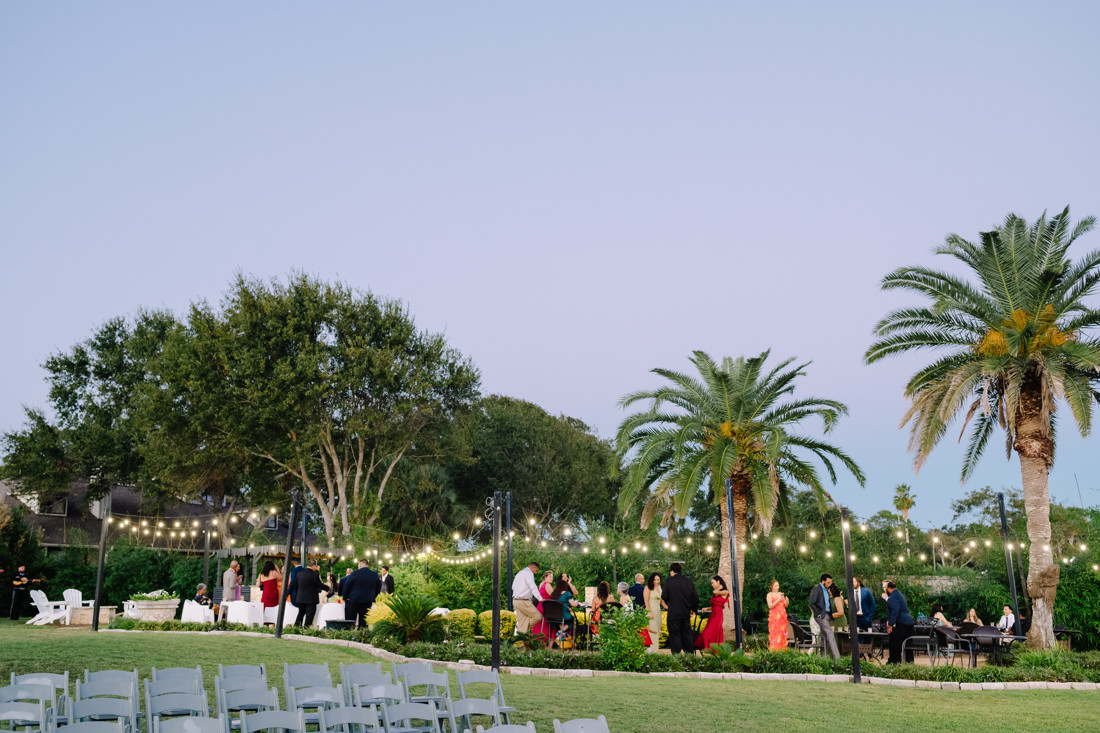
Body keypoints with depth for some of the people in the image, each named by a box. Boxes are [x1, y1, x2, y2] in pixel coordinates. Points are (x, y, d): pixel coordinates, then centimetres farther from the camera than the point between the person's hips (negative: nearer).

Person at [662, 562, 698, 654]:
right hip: (686, 613, 4)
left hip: (674, 613, -4)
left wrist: (667, 604, 14)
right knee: (686, 634, 13)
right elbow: (695, 597, 4)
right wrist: (693, 608, 18)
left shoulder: (669, 581, -8)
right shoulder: (689, 581, 4)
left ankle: (678, 653, -8)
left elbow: (664, 597, -7)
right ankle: (689, 654, 15)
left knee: (675, 634, 1)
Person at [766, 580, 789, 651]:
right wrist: (778, 600, -17)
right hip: (774, 617, -5)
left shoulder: (781, 594, 17)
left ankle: (782, 649, 4)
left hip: (782, 616, 5)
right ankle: (773, 650, -10)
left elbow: (785, 606, 15)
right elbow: (770, 606, -9)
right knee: (775, 634, -10)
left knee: (783, 633, 1)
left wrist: (787, 602, -7)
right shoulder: (769, 594, 1)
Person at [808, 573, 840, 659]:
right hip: (821, 615, -8)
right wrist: (818, 614, -15)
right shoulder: (816, 589, -10)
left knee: (824, 636, 9)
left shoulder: (826, 590, 17)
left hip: (827, 614, 8)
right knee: (829, 633, -15)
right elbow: (812, 604, -15)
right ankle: (836, 656, -19)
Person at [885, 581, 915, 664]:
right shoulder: (900, 594, 19)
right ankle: (909, 661, 15)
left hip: (900, 624, -10)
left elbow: (895, 611, -23)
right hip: (909, 622, 10)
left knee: (894, 644, -3)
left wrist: (890, 624, -21)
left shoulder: (893, 597, -13)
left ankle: (893, 662, -2)